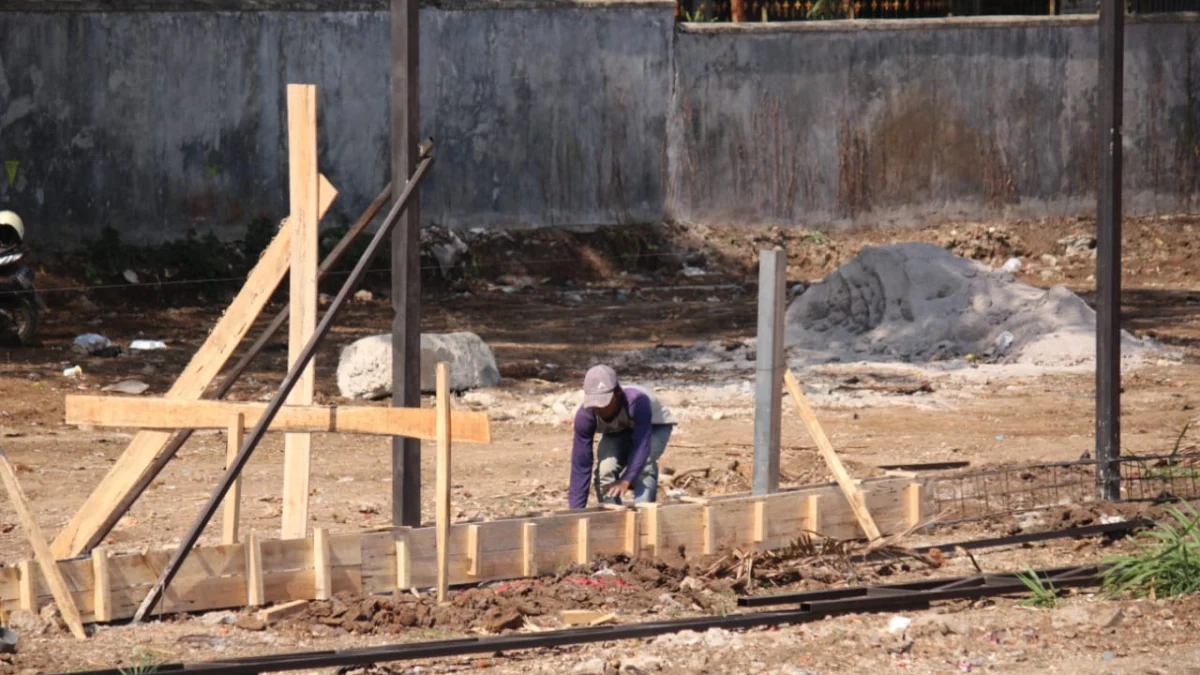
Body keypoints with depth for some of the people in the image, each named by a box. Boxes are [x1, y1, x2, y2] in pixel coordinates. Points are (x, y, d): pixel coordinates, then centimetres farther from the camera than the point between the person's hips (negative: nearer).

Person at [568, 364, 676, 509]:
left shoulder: (636, 401, -43)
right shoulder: (585, 416, -32)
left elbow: (642, 445, -47)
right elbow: (580, 464, -29)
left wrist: (626, 480, -60)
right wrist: (576, 510, -33)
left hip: (654, 426, -3)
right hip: (617, 432, 3)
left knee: (643, 465, -31)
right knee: (606, 468, -23)